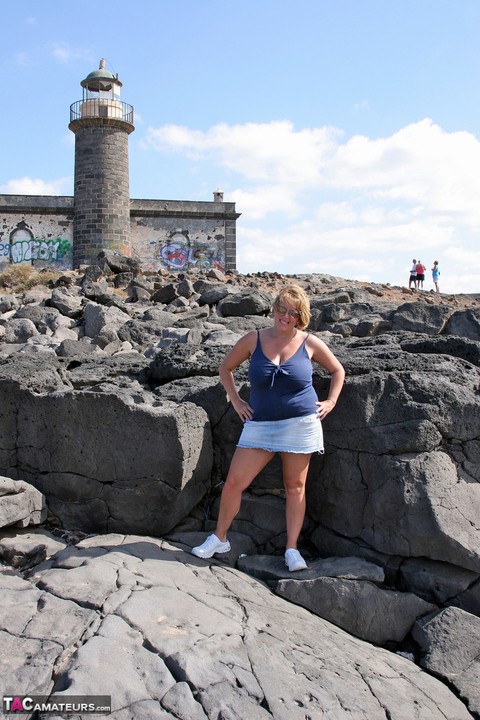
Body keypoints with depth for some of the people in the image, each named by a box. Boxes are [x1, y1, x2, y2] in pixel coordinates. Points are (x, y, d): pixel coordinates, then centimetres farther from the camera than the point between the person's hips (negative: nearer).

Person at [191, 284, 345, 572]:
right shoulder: (254, 340, -1)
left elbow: (338, 371, 14)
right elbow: (226, 368, 12)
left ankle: (292, 549, 19)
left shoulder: (310, 343, -2)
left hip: (301, 425, -1)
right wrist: (236, 401, 7)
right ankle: (219, 539, 19)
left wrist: (331, 402, 5)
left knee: (295, 486, 7)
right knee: (234, 482, -1)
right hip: (261, 424, 1)